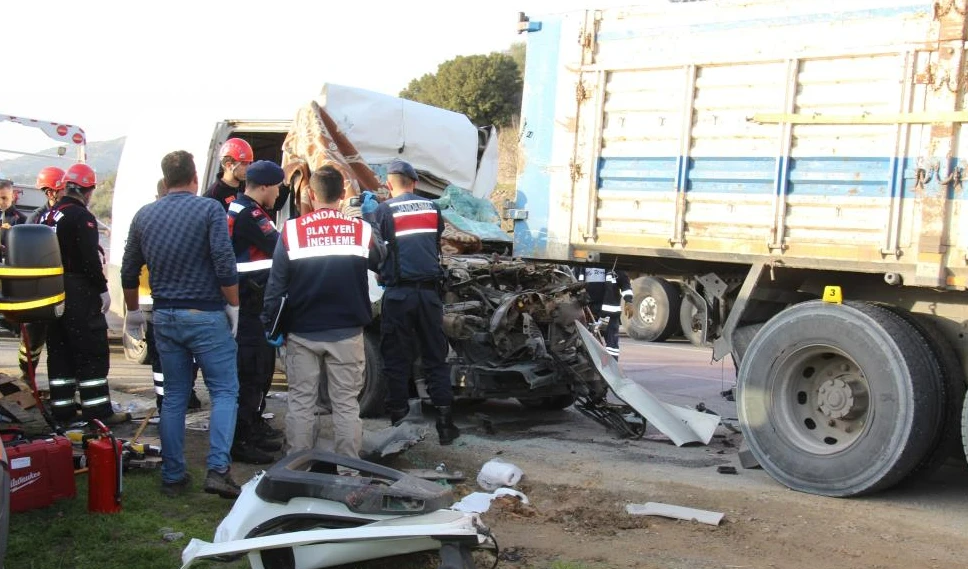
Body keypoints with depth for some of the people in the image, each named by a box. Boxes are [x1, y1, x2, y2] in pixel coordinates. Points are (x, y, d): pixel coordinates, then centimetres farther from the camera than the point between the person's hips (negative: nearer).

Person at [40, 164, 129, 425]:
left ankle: (61, 408, 17)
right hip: (79, 293, -8)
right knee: (92, 352, -3)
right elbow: (90, 259, -19)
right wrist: (103, 289, -11)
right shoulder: (82, 217, -14)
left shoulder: (47, 216, 12)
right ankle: (98, 410, -3)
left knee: (59, 351, 13)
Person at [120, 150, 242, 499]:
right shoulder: (209, 209, -7)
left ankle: (172, 476, 15)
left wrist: (133, 311, 28)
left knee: (174, 397, 12)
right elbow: (225, 265, -16)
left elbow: (128, 272, 15)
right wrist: (233, 305, -4)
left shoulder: (144, 216, 8)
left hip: (165, 317, 5)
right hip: (206, 316, -5)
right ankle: (217, 469, -12)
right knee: (224, 391, 2)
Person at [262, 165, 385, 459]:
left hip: (302, 334, 0)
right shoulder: (362, 230, -5)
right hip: (346, 333, 0)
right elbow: (383, 263, 15)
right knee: (346, 402, 6)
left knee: (301, 402, 9)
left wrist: (270, 324, 7)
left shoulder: (291, 231, -6)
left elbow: (276, 283, -3)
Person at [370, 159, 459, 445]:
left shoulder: (383, 211, -5)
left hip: (398, 293, -3)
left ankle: (398, 424, 7)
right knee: (435, 358, 9)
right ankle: (445, 423, 7)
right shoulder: (432, 208, 8)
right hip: (429, 291, 3)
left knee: (396, 360, 5)